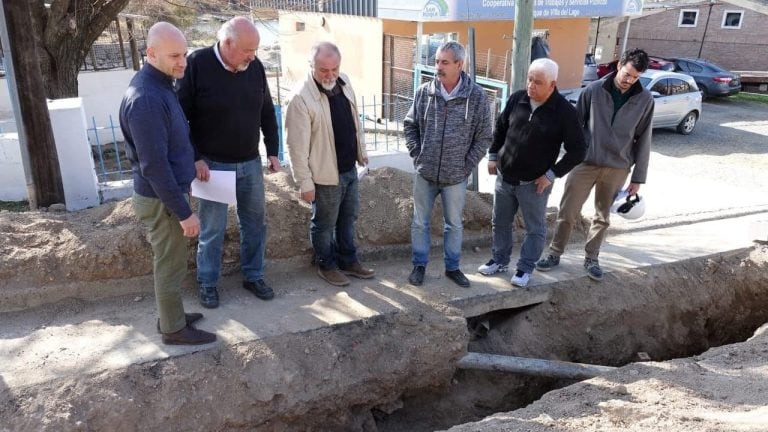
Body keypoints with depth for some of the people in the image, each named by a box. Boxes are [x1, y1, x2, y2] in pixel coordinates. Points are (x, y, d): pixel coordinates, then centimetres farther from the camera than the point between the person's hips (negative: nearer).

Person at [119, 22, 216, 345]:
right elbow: (154, 166, -26)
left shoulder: (159, 85, 5)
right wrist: (184, 211, -22)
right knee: (170, 265, 6)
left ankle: (171, 316, 36)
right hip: (161, 198, -9)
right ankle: (174, 329, 22)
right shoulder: (146, 99, -26)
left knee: (169, 261, 21)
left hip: (168, 192, 9)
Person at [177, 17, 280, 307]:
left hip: (251, 163, 5)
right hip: (213, 164, -4)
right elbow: (181, 116, -11)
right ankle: (207, 284, 24)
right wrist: (195, 158, -14)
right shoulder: (198, 64, -14)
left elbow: (267, 112, 10)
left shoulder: (255, 66, -1)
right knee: (212, 229, 6)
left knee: (255, 223, 13)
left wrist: (272, 151, 7)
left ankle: (253, 276, 30)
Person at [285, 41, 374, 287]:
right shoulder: (301, 98, -23)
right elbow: (297, 145, -20)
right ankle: (326, 266, 32)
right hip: (325, 174, -7)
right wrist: (305, 182, -18)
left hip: (349, 168, 7)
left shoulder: (344, 82, 0)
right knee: (324, 225, 11)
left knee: (348, 218, 21)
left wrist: (361, 150, 18)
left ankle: (348, 261, 38)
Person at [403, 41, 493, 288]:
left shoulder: (477, 96, -10)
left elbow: (483, 137, -3)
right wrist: (417, 154, -1)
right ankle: (419, 265, 30)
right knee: (420, 222, 13)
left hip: (455, 176, -1)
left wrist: (466, 166, -6)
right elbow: (409, 125, 7)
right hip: (425, 173, 1)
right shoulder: (424, 92, -5)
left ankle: (452, 267, 32)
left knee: (454, 224, 14)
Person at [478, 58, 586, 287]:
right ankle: (500, 260, 35)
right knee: (500, 223, 17)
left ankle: (525, 268, 25)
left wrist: (552, 174, -14)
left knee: (535, 228, 9)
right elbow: (500, 128, 13)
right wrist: (493, 156, 10)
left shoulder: (565, 112, -15)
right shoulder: (517, 99, -3)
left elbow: (578, 149, -11)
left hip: (534, 183, -4)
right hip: (504, 177, 4)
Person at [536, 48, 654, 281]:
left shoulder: (644, 99, -3)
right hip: (586, 162, -1)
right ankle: (554, 254, 19)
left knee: (603, 217, 12)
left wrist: (638, 176, 1)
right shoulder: (594, 90, -7)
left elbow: (643, 139, 2)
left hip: (618, 168, 1)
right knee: (568, 212, 3)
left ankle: (591, 259, 28)